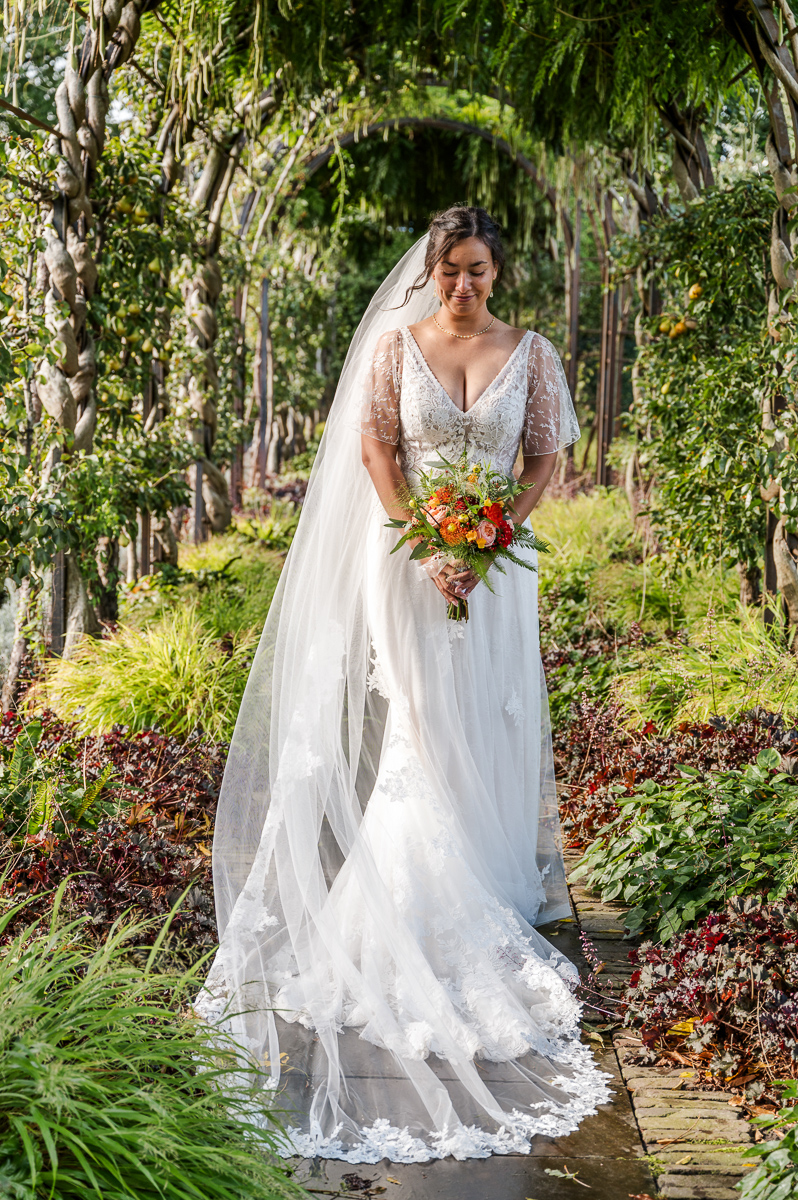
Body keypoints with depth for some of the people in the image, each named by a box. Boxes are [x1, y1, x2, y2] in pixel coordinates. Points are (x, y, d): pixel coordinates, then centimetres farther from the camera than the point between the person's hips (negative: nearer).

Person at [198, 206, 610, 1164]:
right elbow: (375, 448, -4)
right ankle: (431, 905, 10)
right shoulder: (395, 341, 0)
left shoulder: (530, 354, 3)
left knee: (489, 721, 7)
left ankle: (491, 890, 22)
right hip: (410, 549, -1)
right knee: (419, 722, 0)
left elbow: (543, 462, 2)